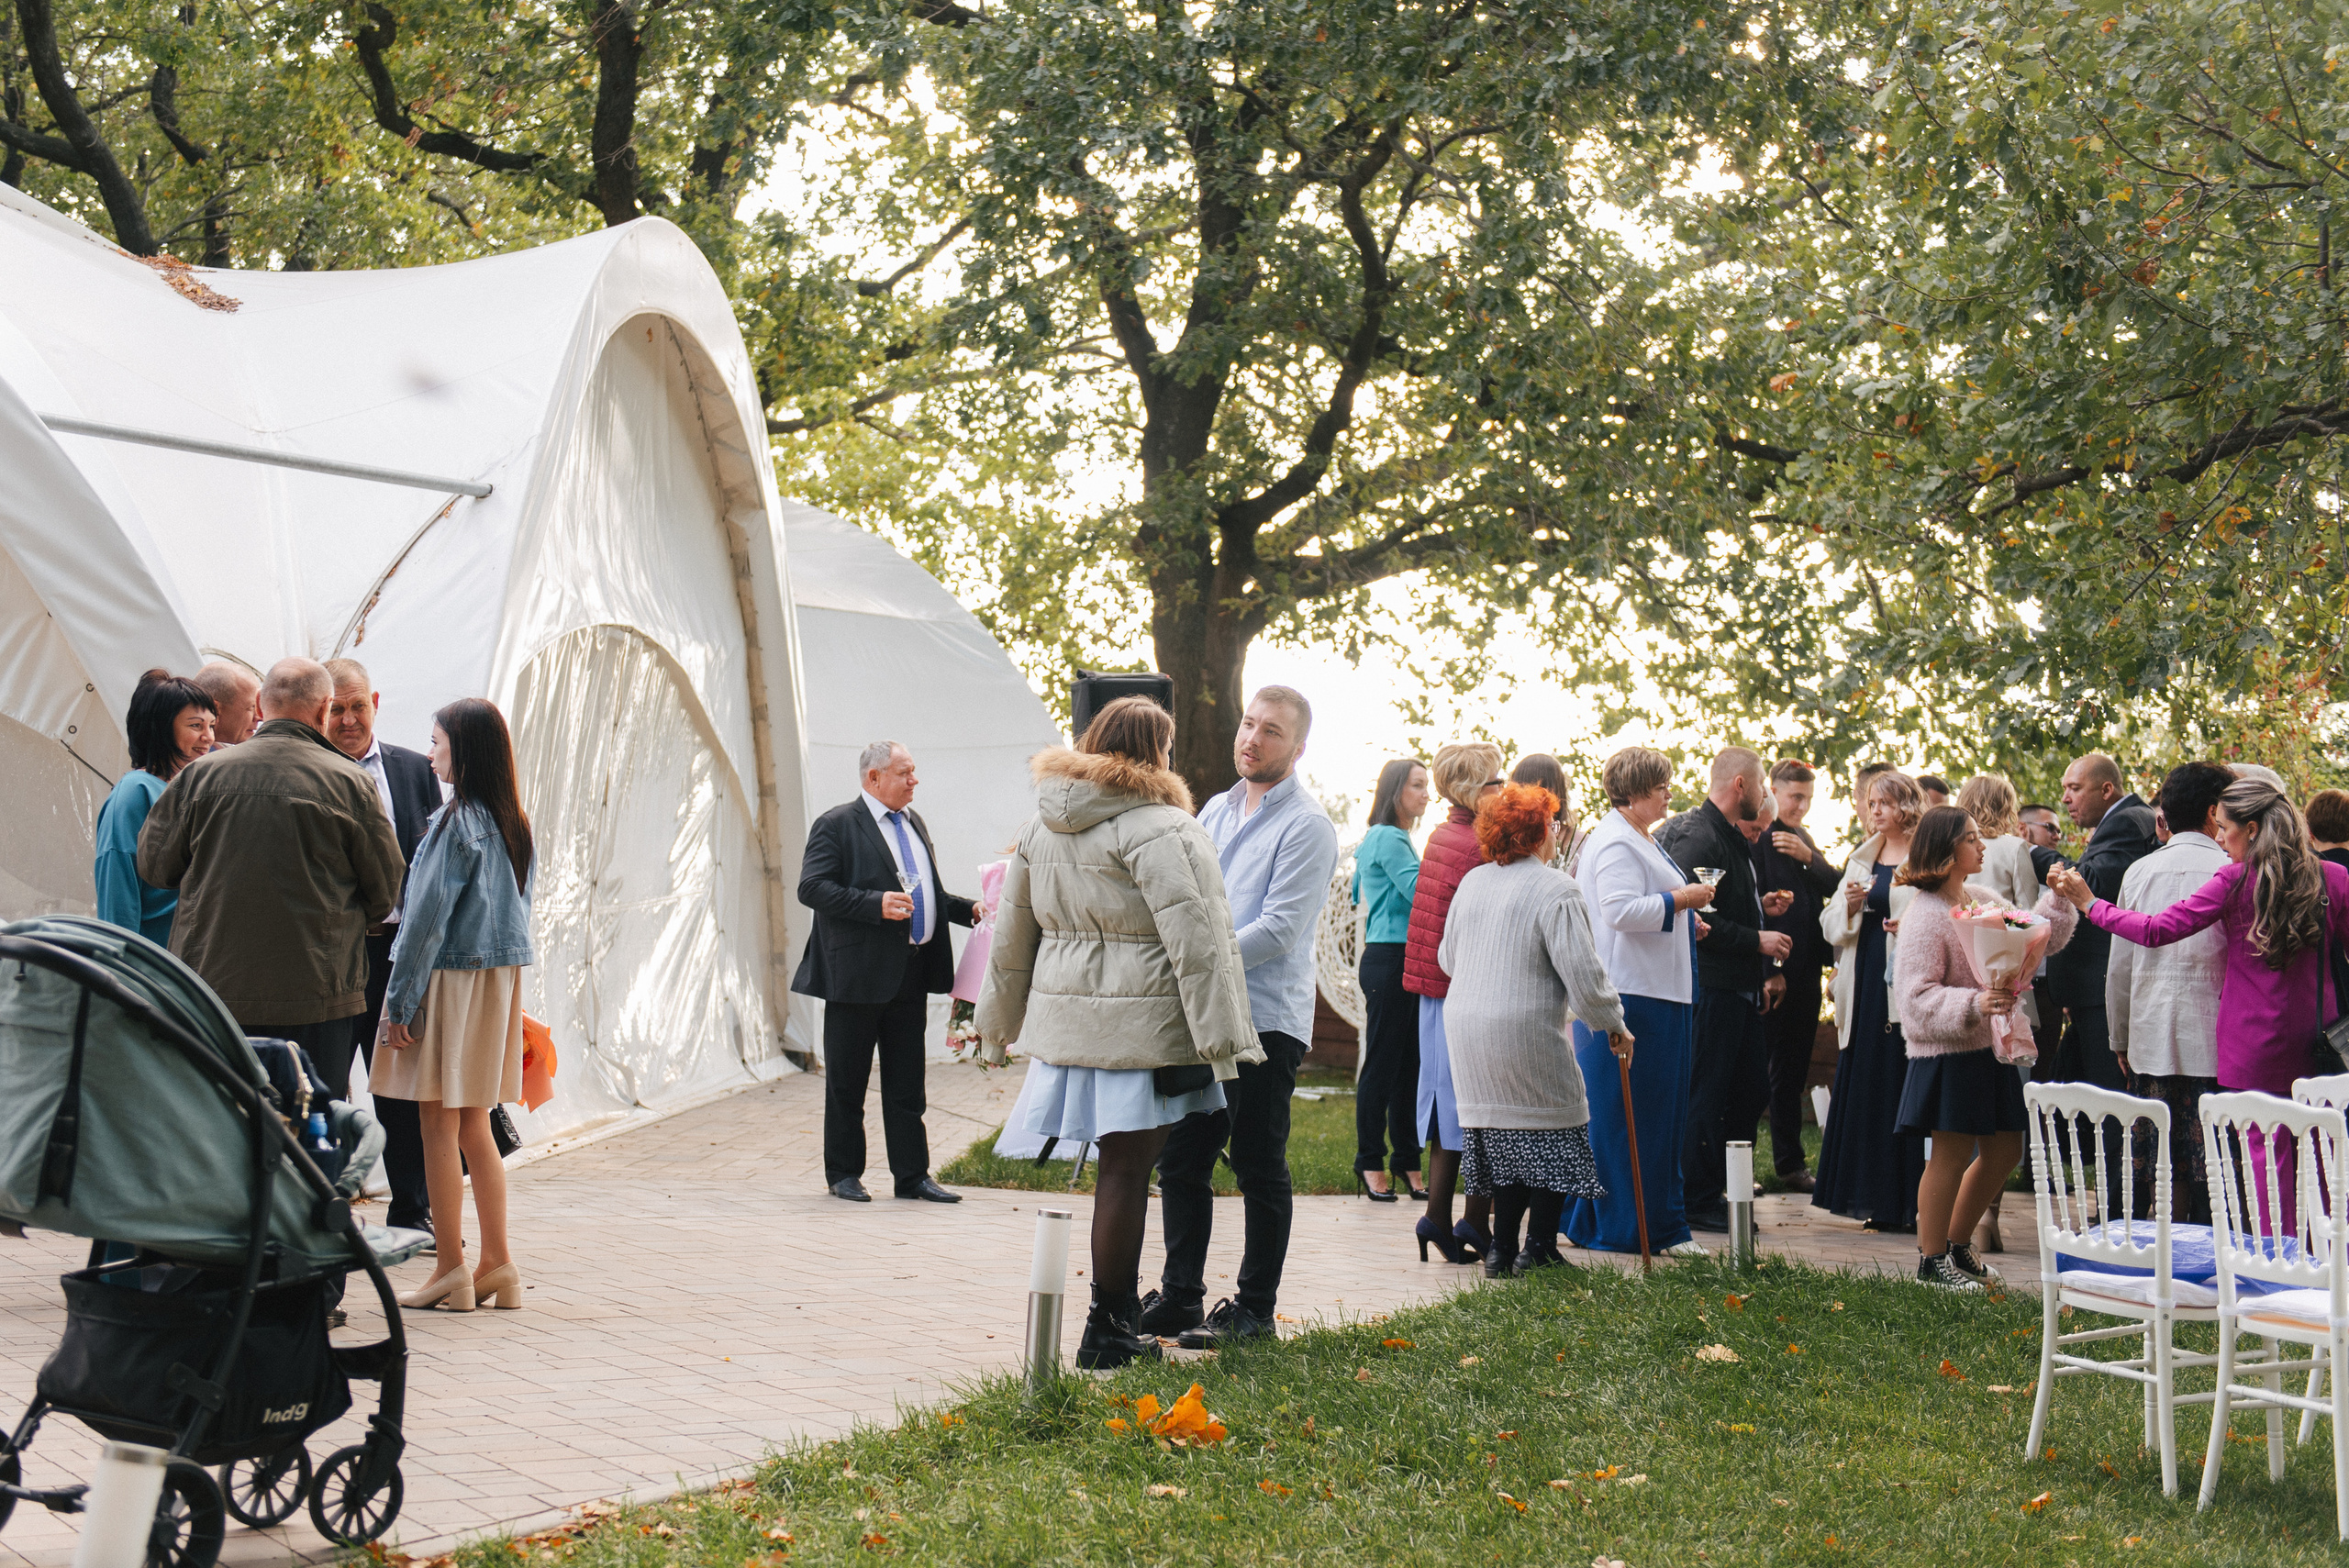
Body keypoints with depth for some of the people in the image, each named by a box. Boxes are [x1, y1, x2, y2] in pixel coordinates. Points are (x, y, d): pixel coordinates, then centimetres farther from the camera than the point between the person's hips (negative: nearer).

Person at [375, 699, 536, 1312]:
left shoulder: (456, 823, -14)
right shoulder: (515, 823, 9)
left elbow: (428, 917, -15)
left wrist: (400, 1002, -11)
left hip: (451, 978, -8)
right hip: (502, 977, 8)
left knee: (440, 1124, -1)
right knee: (475, 1126, 13)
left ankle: (450, 1269, 2)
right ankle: (497, 1265, 14)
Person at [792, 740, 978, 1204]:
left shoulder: (914, 823, 17)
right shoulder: (836, 826, -6)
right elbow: (812, 888, -16)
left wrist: (971, 910, 10)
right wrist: (875, 904, -24)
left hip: (911, 974, 7)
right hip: (858, 974, -7)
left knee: (907, 1083, 10)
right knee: (847, 1081, 4)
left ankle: (912, 1175, 15)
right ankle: (843, 1174, 15)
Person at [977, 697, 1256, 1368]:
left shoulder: (1043, 826, 11)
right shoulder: (1159, 829, -12)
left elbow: (1012, 934, 19)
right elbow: (1195, 941, -16)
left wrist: (1001, 1022, 30)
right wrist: (1220, 1038, -15)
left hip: (1066, 1014, 7)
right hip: (1140, 1023, -7)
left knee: (1120, 1163, 16)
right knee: (1126, 1169, 0)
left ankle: (1122, 1308, 23)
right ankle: (1107, 1332, 6)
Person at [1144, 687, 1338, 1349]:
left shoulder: (1306, 827, -9)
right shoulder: (1217, 811, 15)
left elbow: (1279, 928, -17)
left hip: (1266, 1020, -7)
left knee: (1259, 1169, 1)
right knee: (1180, 1162, 10)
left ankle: (1254, 1308, 11)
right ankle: (1180, 1296, 20)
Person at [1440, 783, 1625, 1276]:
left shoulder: (1471, 882, 10)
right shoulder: (1555, 889, -11)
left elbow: (1447, 958, 20)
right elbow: (1582, 972, -14)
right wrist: (1614, 1024, -1)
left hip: (1465, 1028, 7)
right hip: (1526, 1032, -7)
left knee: (1504, 1134, 15)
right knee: (1553, 1131, 6)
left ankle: (1502, 1250, 14)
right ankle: (1539, 1251, 5)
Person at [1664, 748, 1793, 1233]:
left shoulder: (1734, 837, 18)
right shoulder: (1699, 838, -16)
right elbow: (1698, 918, -24)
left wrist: (1761, 904, 15)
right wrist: (1757, 940, -19)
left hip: (1740, 989, 11)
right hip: (1712, 988, -11)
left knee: (1752, 1090, 13)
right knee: (1706, 1095, -3)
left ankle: (1719, 1188, 23)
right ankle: (1699, 1202, 4)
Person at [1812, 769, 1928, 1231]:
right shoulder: (1862, 859, 18)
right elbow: (1830, 926, 17)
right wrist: (1850, 905, -3)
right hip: (1867, 985, 6)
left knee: (1908, 1090, -6)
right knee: (1865, 1090, 6)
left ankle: (1911, 1202, 0)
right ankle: (1876, 1202, 14)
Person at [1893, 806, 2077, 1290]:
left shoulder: (1983, 900, 10)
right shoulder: (1924, 915, -15)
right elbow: (1918, 996, -20)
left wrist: (2058, 901, 3)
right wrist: (1973, 1005, -32)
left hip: (1988, 1049, 9)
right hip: (1947, 1053, -9)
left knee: (2004, 1151, 13)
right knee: (1952, 1155, -2)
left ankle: (1957, 1246, 27)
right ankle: (1930, 1260, 12)